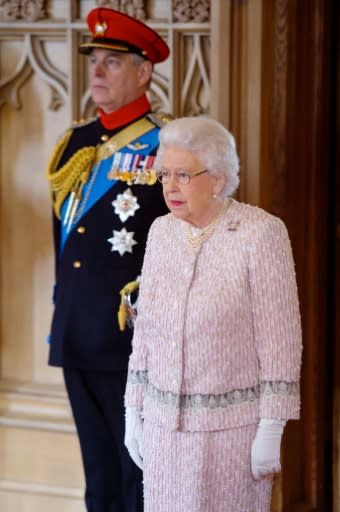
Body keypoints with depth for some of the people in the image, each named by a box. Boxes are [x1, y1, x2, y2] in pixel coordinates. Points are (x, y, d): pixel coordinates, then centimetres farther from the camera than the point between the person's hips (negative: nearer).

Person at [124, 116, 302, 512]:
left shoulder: (261, 233, -11)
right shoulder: (161, 232, 6)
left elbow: (280, 339, -11)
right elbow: (145, 330, 12)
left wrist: (271, 429, -13)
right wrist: (134, 411, 11)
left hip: (234, 422, -5)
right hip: (164, 422, 5)